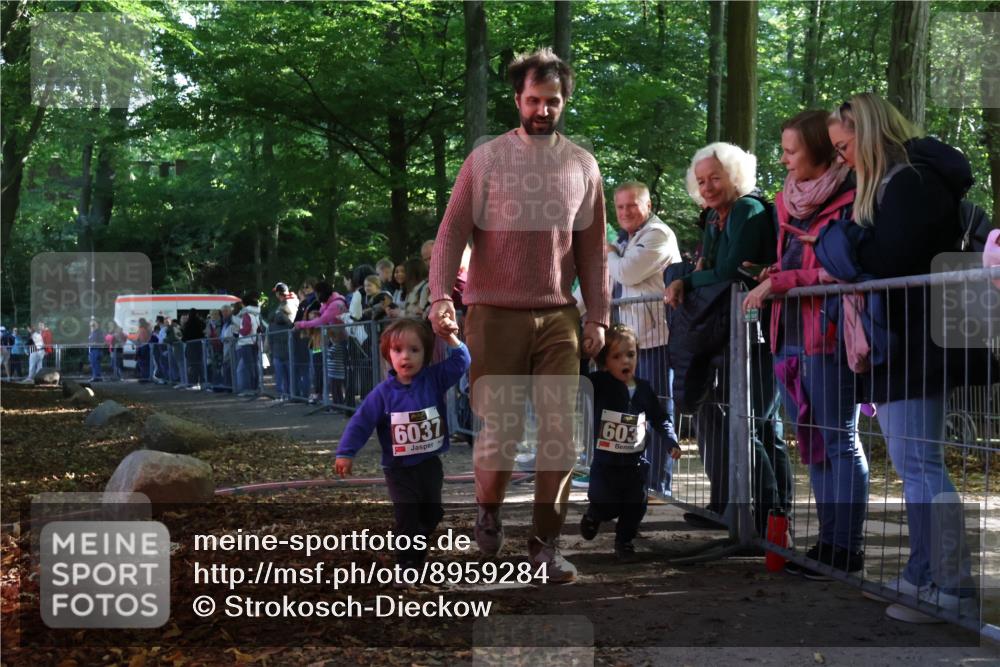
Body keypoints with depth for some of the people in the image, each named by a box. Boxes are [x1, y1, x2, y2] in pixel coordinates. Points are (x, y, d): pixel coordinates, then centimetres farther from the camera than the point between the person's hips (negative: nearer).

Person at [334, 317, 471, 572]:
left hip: (430, 464, 3)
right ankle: (408, 562, 4)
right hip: (399, 468, -3)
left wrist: (450, 336, -18)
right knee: (407, 517, -8)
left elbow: (461, 361, -7)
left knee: (432, 514, 17)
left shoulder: (434, 379, -5)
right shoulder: (383, 393, -10)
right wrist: (346, 453, -12)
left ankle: (418, 550, 42)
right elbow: (361, 423, -8)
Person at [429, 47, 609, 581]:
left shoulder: (582, 166, 9)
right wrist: (440, 297, -18)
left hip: (559, 317, 3)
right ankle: (487, 515, 27)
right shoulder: (485, 160, 1)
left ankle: (546, 543, 9)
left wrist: (598, 316, 5)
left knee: (560, 432, -2)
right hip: (495, 314, -2)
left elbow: (592, 249, 11)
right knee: (500, 429, -1)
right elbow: (451, 233, -4)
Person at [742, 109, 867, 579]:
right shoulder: (790, 200, 16)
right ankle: (829, 541, 17)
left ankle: (847, 549, 3)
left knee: (839, 442, -3)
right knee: (812, 444, 10)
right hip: (791, 336, 8)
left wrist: (779, 282, -14)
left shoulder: (847, 201, -9)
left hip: (828, 337, -8)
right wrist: (771, 275, 5)